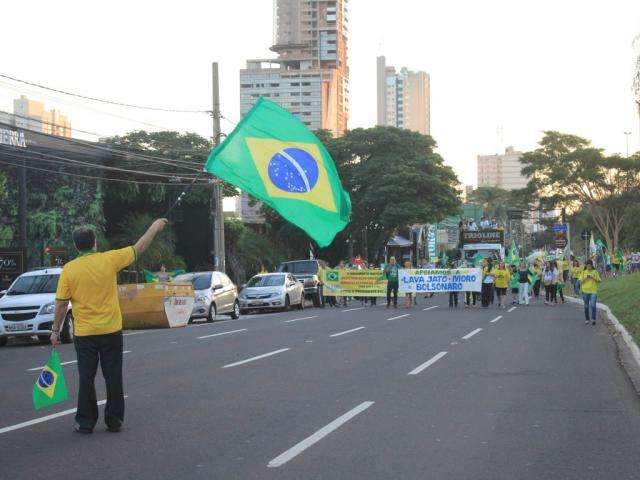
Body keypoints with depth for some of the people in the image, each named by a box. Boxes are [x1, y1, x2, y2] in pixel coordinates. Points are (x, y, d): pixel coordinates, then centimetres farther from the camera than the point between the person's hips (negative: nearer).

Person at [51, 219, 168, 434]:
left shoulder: (69, 269, -7)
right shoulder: (110, 259, -7)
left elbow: (61, 303, -4)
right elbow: (139, 248, 4)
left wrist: (55, 330, 6)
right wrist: (155, 227, 17)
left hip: (84, 333, 0)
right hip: (111, 331, 0)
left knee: (86, 378, 7)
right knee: (113, 377, 9)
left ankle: (86, 422, 10)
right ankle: (114, 420, 14)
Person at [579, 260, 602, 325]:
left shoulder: (595, 272, 4)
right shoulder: (583, 272, 6)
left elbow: (599, 280, 3)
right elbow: (581, 281, 2)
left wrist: (593, 278, -12)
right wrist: (586, 277, -14)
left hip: (593, 291, -2)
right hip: (585, 291, 2)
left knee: (593, 305, -15)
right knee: (586, 306, 8)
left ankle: (593, 319, -15)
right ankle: (587, 319, 19)